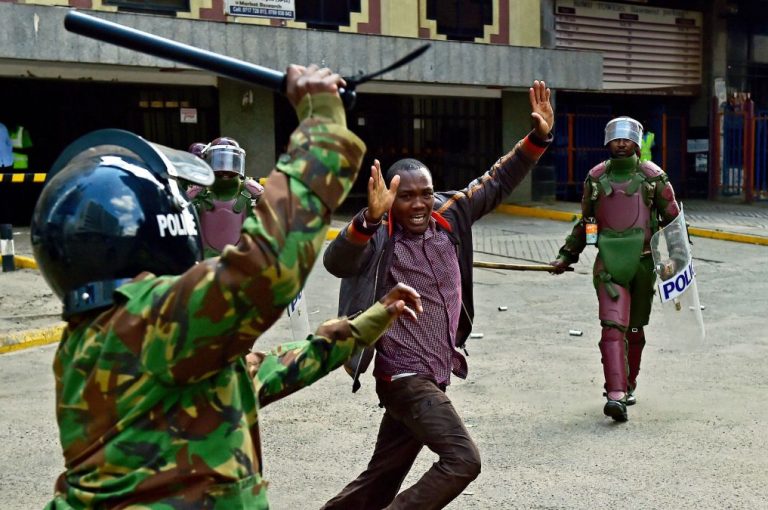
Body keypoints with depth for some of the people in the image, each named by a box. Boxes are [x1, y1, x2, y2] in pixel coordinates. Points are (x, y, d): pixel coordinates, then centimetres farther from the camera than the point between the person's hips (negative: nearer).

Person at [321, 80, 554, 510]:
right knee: (463, 459, -18)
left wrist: (539, 137, 0)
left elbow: (498, 182, 9)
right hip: (405, 379, -7)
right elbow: (337, 262, -35)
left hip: (433, 378, 7)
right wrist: (371, 217, -51)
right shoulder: (379, 238, -16)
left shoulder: (449, 217, 2)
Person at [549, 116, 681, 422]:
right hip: (608, 264, 0)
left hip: (643, 262, 0)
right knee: (612, 327, -13)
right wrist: (566, 256, 16)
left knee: (634, 329, 13)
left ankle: (628, 385, 31)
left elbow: (673, 220, 7)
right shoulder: (596, 178, 8)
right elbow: (585, 223, 19)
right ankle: (616, 394, -19)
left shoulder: (652, 176, 1)